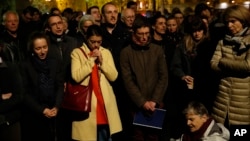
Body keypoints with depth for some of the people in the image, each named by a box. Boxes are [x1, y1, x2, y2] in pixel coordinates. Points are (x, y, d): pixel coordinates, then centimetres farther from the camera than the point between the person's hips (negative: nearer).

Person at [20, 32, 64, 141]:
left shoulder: (55, 64, 7)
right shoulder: (25, 66, -3)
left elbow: (60, 87, 3)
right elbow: (25, 93, -6)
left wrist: (56, 107, -11)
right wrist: (42, 110, -13)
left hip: (52, 114, 3)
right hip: (32, 115, -3)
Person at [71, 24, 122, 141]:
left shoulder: (106, 52, 10)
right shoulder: (77, 53, -1)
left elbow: (113, 76, 1)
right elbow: (76, 77, -14)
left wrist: (101, 61, -10)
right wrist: (91, 60, -12)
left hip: (105, 103, 4)